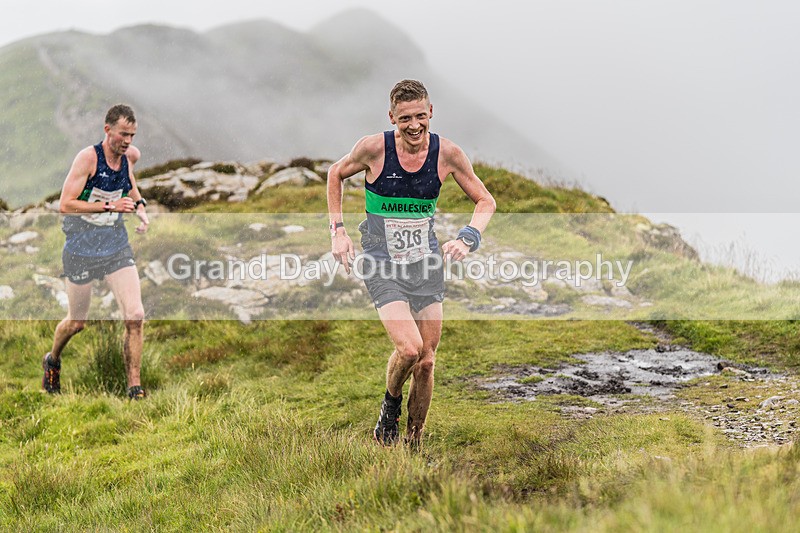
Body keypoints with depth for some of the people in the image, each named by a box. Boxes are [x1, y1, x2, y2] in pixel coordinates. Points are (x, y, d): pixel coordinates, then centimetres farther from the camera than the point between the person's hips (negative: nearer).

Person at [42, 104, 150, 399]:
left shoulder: (130, 155, 1)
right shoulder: (88, 157, -16)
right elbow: (66, 204, -20)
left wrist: (139, 206, 3)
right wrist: (109, 205, -28)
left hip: (116, 244, 4)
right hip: (81, 247, -4)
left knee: (135, 316, -11)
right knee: (77, 322, 10)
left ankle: (135, 388, -2)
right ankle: (52, 361, 43)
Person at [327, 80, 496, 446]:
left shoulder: (447, 154, -7)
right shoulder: (375, 148, -12)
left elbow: (485, 202, 6)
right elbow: (336, 174, 8)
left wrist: (468, 238, -12)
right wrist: (337, 230, 1)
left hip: (427, 265, 3)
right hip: (382, 267, -3)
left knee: (426, 362, 3)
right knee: (409, 348, -21)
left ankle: (414, 442, 22)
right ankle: (391, 405, 11)